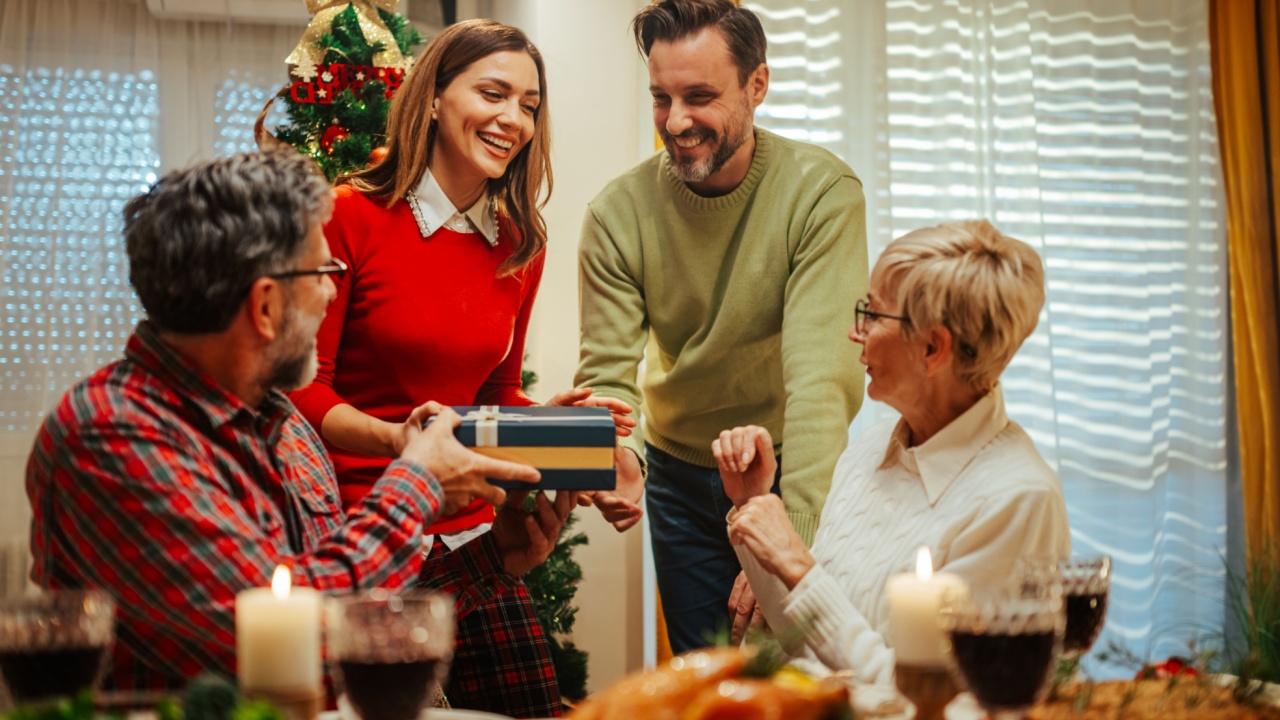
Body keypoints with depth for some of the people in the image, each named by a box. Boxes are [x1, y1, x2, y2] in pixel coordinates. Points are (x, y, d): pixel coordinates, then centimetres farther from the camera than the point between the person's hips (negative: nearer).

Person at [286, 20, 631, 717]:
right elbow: (302, 390, -9)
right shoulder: (350, 216, -8)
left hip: (468, 531, 5)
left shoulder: (520, 247, 9)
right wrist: (395, 439, -26)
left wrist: (552, 421, -2)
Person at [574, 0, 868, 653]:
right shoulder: (618, 213, -11)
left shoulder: (822, 191, -20)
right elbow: (606, 373, -13)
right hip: (680, 478, 2)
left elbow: (821, 373, -28)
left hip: (788, 470, -2)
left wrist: (792, 538, -38)